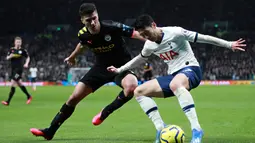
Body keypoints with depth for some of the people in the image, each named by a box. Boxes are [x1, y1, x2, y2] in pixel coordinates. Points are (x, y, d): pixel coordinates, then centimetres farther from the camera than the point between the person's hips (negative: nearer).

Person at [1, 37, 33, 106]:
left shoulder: (23, 50, -3)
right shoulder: (11, 50, 6)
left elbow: (28, 57, 10)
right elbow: (7, 58, 8)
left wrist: (26, 63, -7)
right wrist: (10, 56, -14)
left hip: (19, 69, -5)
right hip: (13, 68, 5)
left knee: (13, 83, -14)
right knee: (19, 83, 15)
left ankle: (8, 101, -14)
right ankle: (29, 96, 33)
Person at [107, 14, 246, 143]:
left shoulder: (175, 32, -16)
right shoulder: (149, 45, 5)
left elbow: (203, 38, -13)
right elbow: (140, 58, 28)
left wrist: (229, 44, -14)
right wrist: (119, 70, 30)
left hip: (190, 69, -8)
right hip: (173, 75, 8)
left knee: (175, 84, -44)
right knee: (138, 92, 1)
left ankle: (196, 129, -47)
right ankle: (161, 129, -8)